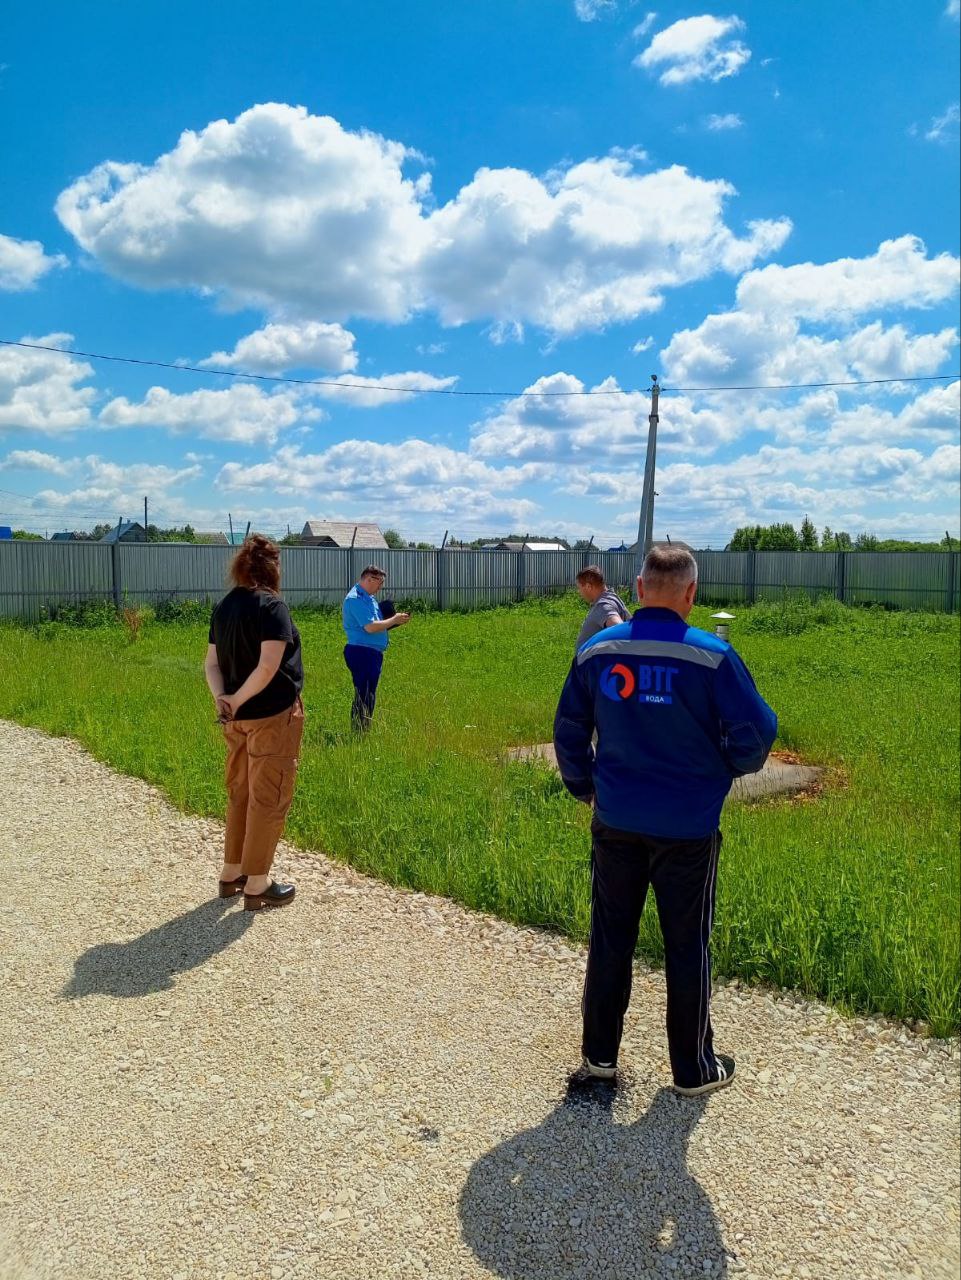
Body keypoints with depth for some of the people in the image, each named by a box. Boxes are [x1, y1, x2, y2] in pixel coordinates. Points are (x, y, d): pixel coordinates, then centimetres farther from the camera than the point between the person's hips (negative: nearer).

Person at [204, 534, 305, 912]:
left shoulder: (223, 607, 8)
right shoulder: (272, 606, -15)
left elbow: (212, 663, 6)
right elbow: (268, 666, -24)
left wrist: (221, 697, -8)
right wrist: (239, 700, -15)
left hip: (237, 721, 8)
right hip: (272, 717, -7)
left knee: (239, 795, 18)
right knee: (268, 799, 2)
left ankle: (231, 873, 28)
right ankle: (257, 885, 10)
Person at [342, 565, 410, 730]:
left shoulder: (369, 598, 18)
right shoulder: (356, 599, -15)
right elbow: (370, 627, -23)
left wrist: (395, 621, 6)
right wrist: (394, 620, -12)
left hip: (372, 653, 11)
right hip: (362, 653, -11)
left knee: (368, 698, 14)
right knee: (364, 698, -8)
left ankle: (362, 733, 22)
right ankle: (359, 733, -4)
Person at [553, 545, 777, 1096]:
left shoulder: (597, 651, -4)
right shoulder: (712, 656, -16)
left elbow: (569, 731, 5)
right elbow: (755, 735, -12)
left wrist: (584, 786, 19)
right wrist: (729, 769, 9)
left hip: (615, 823, 3)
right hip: (688, 828, -3)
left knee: (610, 939, 16)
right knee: (687, 947, 12)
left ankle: (600, 1053, 29)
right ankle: (694, 1067, 26)